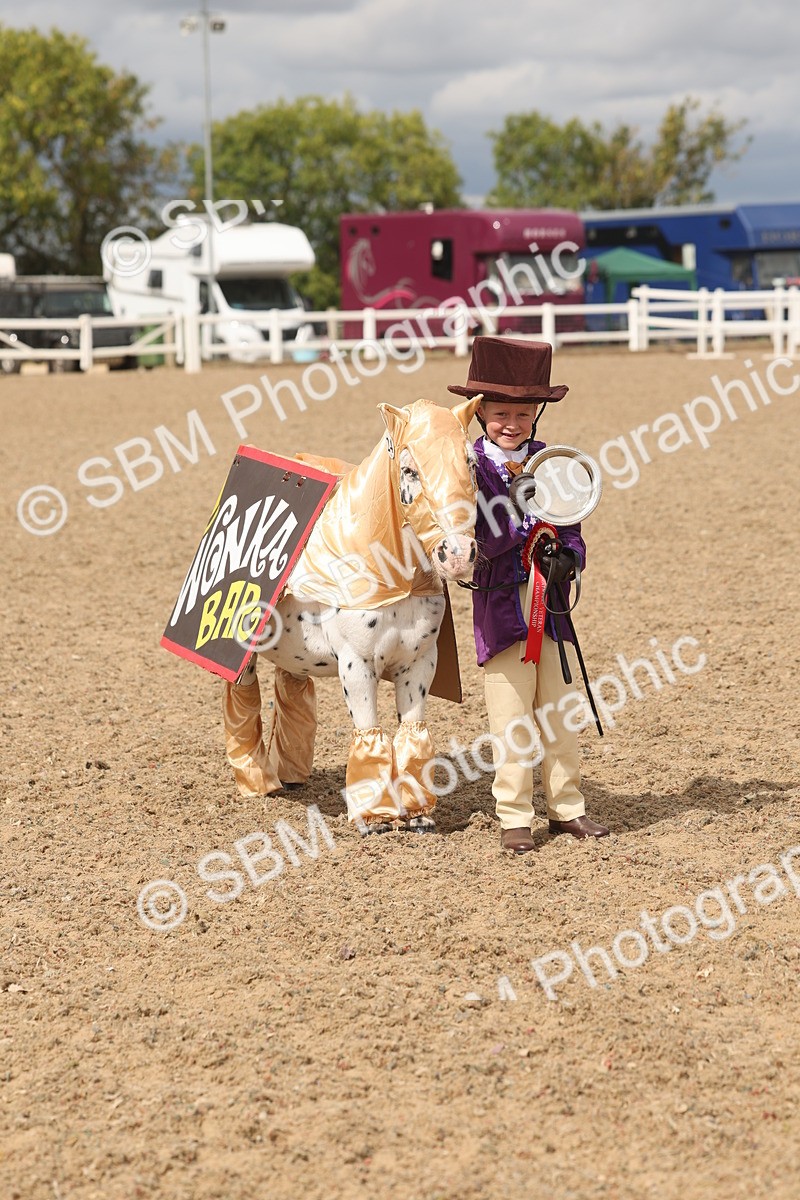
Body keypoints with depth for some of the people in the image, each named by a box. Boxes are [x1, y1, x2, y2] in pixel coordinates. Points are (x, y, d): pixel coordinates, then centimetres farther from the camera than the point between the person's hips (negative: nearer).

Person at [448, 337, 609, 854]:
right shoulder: (469, 467, -7)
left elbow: (570, 528, 10)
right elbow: (474, 542, -17)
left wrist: (567, 555, -12)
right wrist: (521, 510, -29)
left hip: (549, 603, 5)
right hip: (500, 603, -5)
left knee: (558, 709, 13)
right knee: (512, 717, -1)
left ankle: (567, 806, 24)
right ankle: (515, 817, 9)